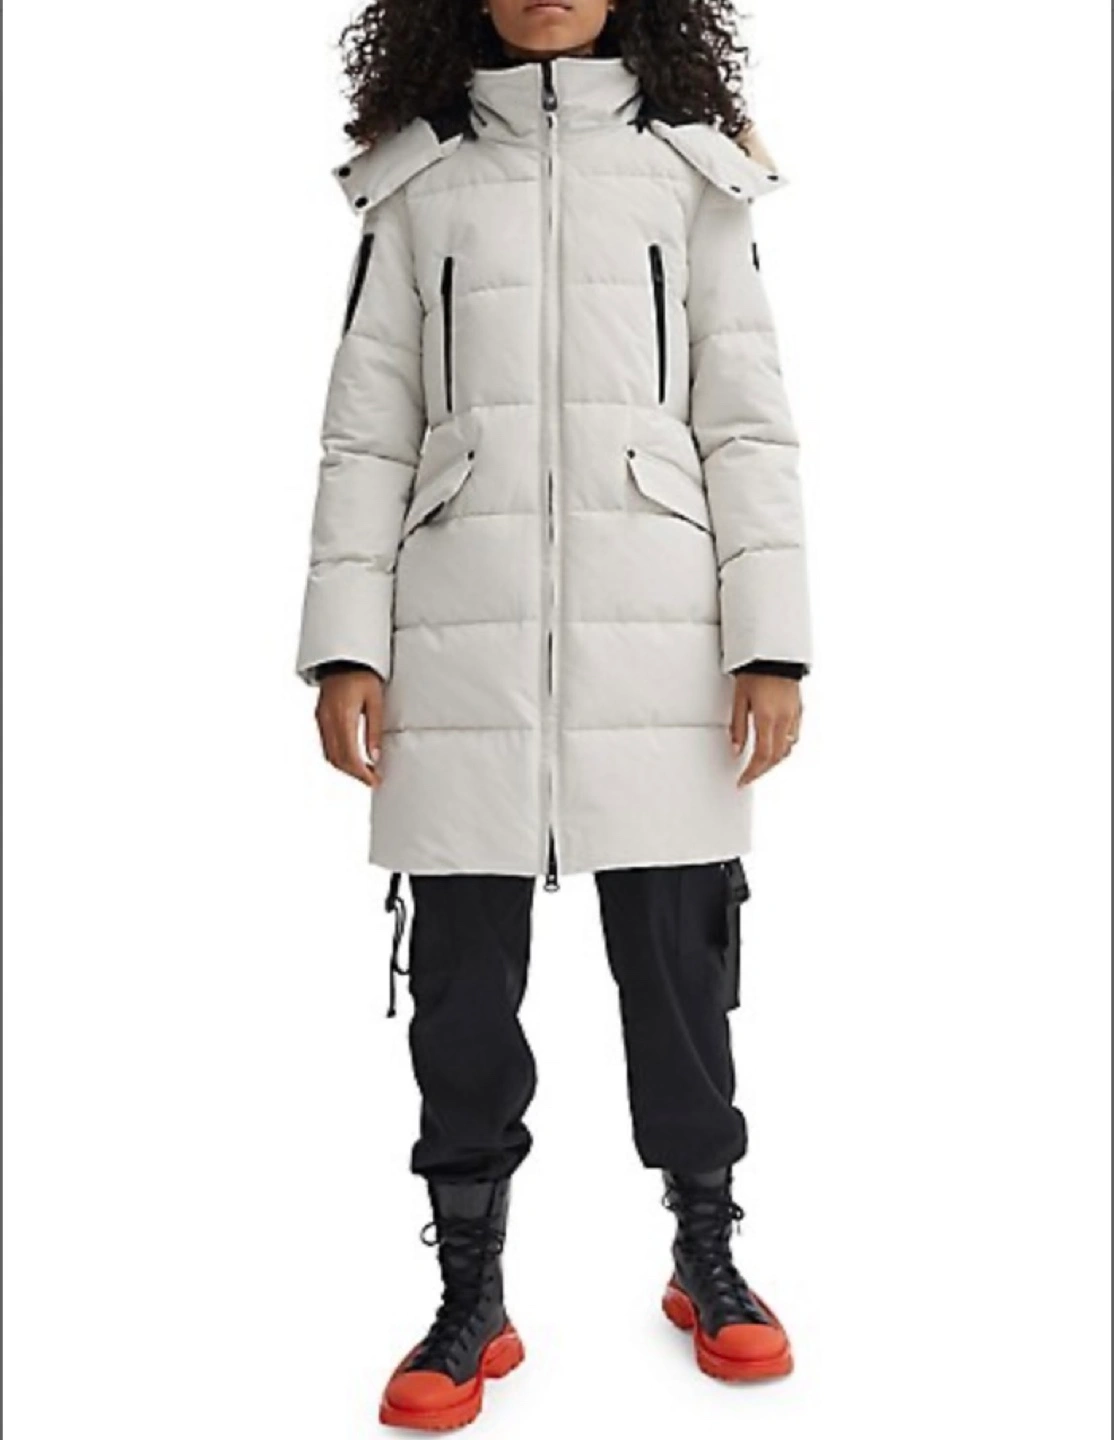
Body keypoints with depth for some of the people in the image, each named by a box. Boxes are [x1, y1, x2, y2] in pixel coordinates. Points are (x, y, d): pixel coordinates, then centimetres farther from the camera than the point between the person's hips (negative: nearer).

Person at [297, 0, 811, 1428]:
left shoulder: (689, 172, 13)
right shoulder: (416, 183, 15)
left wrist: (770, 636, -4)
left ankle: (706, 1256, 26)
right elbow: (369, 428, 9)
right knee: (461, 967, 3)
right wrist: (345, 641, 0)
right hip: (462, 634, 1)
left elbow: (746, 422, 6)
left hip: (653, 627, 0)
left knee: (678, 949, 5)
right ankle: (471, 1298, 18)